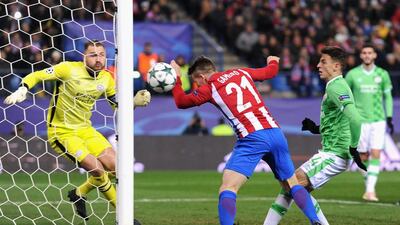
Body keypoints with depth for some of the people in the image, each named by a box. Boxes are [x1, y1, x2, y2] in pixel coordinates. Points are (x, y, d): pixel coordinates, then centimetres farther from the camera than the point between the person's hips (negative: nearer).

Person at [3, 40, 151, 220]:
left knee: (114, 166, -5)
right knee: (97, 169, -19)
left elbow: (118, 104, 11)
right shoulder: (69, 69, -17)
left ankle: (79, 194, 18)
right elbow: (36, 76, -13)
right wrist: (22, 90, -30)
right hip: (61, 131, -7)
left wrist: (135, 101, -7)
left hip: (85, 129, 7)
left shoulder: (106, 78, 1)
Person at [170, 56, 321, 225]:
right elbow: (271, 71, 33)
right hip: (275, 133, 6)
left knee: (227, 189, -8)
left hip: (252, 139, -6)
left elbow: (181, 102, 16)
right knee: (292, 184, 18)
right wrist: (273, 61, 56)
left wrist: (176, 78, 30)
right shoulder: (241, 73, 19)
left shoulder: (209, 88, 5)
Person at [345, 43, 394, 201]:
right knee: (363, 157, 2)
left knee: (375, 154, -11)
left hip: (378, 120, 0)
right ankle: (368, 187, 19)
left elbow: (388, 97, 12)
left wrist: (389, 118, 6)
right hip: (360, 120, 0)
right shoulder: (352, 74, 1)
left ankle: (370, 190, -14)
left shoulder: (382, 74, 4)